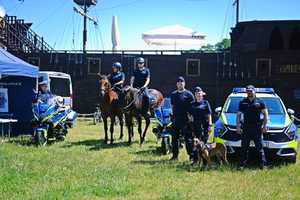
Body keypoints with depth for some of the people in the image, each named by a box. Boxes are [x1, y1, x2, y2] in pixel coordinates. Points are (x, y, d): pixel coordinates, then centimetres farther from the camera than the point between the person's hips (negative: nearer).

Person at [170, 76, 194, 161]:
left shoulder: (188, 94, -1)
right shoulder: (173, 94, 15)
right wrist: (173, 114, 11)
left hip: (186, 120, -5)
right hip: (176, 119, 5)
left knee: (188, 138, -4)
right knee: (174, 138, 8)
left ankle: (191, 155, 0)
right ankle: (175, 155, 16)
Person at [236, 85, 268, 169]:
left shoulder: (260, 102, 5)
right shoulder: (242, 102, 11)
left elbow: (265, 114, 6)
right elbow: (238, 115, 13)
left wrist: (264, 126, -2)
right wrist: (238, 126, 4)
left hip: (257, 128, -2)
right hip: (246, 127, 2)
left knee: (260, 147, -3)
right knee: (244, 148, 4)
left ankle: (263, 164, -1)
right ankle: (242, 165, 7)